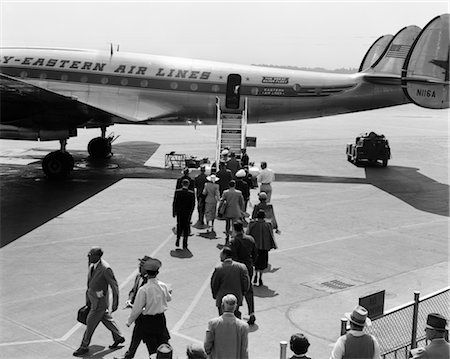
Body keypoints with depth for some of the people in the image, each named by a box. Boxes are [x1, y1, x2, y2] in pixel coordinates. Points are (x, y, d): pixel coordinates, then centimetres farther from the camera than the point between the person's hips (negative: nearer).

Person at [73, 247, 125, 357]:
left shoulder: (105, 269, -28)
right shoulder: (92, 264, -3)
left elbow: (114, 286, -20)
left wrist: (115, 303, -15)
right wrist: (88, 299, 17)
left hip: (100, 301, -8)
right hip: (92, 297, 8)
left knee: (90, 323, 3)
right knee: (106, 319, 22)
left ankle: (84, 347, 19)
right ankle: (118, 337, 40)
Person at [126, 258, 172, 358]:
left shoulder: (143, 289, -23)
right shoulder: (163, 286, -9)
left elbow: (137, 309, -17)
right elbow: (168, 298, 13)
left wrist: (129, 321, -2)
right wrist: (169, 292, 37)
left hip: (148, 321, -4)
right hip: (161, 319, 4)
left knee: (152, 347, 10)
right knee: (163, 343, 17)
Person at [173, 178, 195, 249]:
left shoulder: (177, 192, -8)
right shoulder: (191, 193, -10)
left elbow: (174, 203, -5)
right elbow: (193, 204, -7)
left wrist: (174, 212, 3)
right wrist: (190, 213, 5)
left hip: (179, 212, 1)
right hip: (188, 213, -1)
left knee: (179, 225, 19)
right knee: (186, 227, 7)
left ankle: (178, 239, 11)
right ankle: (184, 244, 7)